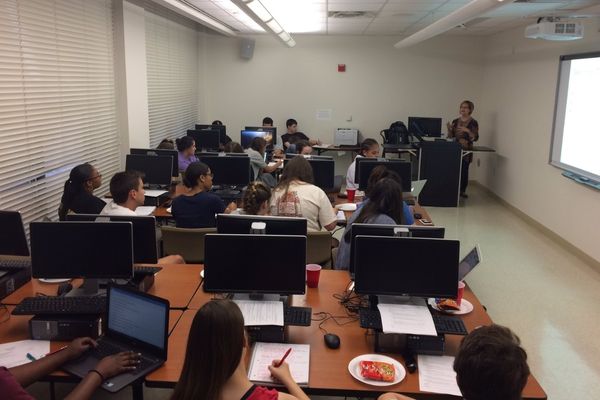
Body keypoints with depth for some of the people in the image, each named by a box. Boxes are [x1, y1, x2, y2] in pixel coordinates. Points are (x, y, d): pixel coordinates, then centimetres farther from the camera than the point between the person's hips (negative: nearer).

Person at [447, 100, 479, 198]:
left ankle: (463, 191, 7)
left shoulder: (473, 122, -3)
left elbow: (475, 138, -8)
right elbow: (451, 136, 12)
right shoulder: (455, 121, 10)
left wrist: (468, 131, -23)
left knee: (464, 170, -5)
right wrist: (449, 129, -7)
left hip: (466, 149, -3)